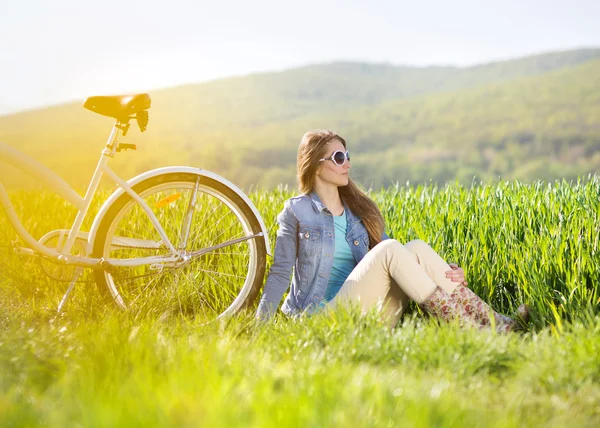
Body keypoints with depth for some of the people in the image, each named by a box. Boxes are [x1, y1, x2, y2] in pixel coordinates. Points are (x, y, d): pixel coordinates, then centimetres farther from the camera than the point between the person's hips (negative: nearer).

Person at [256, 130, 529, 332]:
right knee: (389, 248, -26)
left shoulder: (360, 209, 15)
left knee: (416, 248, -18)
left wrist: (444, 274, -4)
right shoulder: (297, 211, 1)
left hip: (370, 313, 5)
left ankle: (492, 322, -25)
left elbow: (398, 263, 11)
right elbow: (281, 272, -1)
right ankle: (467, 329, -32)